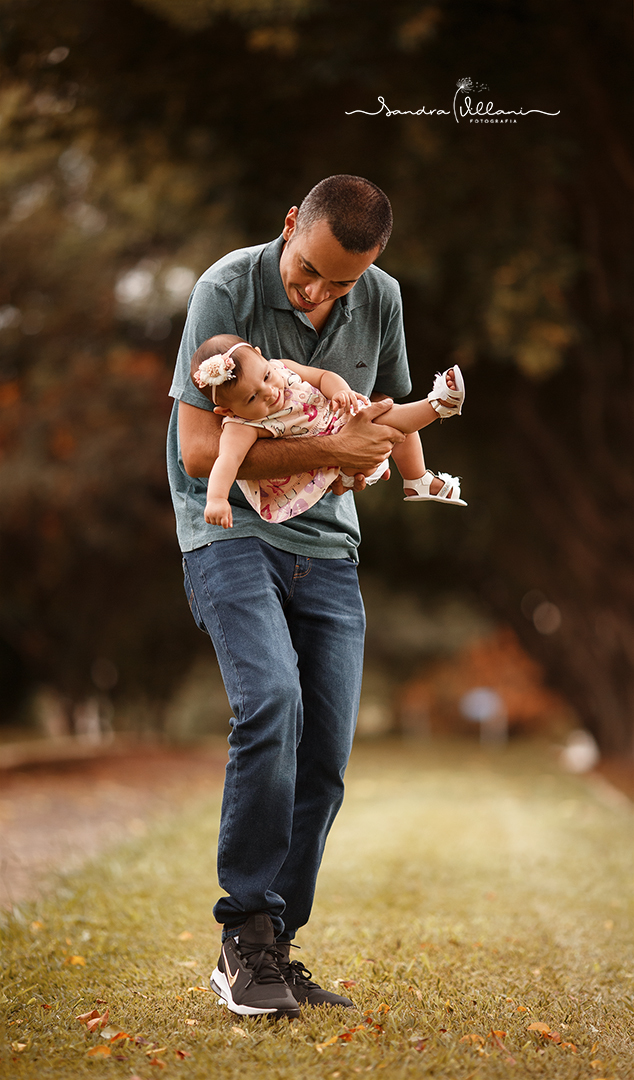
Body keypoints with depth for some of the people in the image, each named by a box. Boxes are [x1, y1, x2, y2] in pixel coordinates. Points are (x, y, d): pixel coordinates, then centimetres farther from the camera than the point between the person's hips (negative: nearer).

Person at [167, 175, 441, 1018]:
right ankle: (248, 928, -17)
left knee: (324, 758, -1)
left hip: (328, 541, 5)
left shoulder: (381, 299, 3)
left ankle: (269, 952, 11)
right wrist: (330, 450, -19)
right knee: (272, 699, -29)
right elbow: (200, 450, -17)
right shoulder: (227, 290, -14)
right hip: (230, 529, -5)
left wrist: (373, 451, -2)